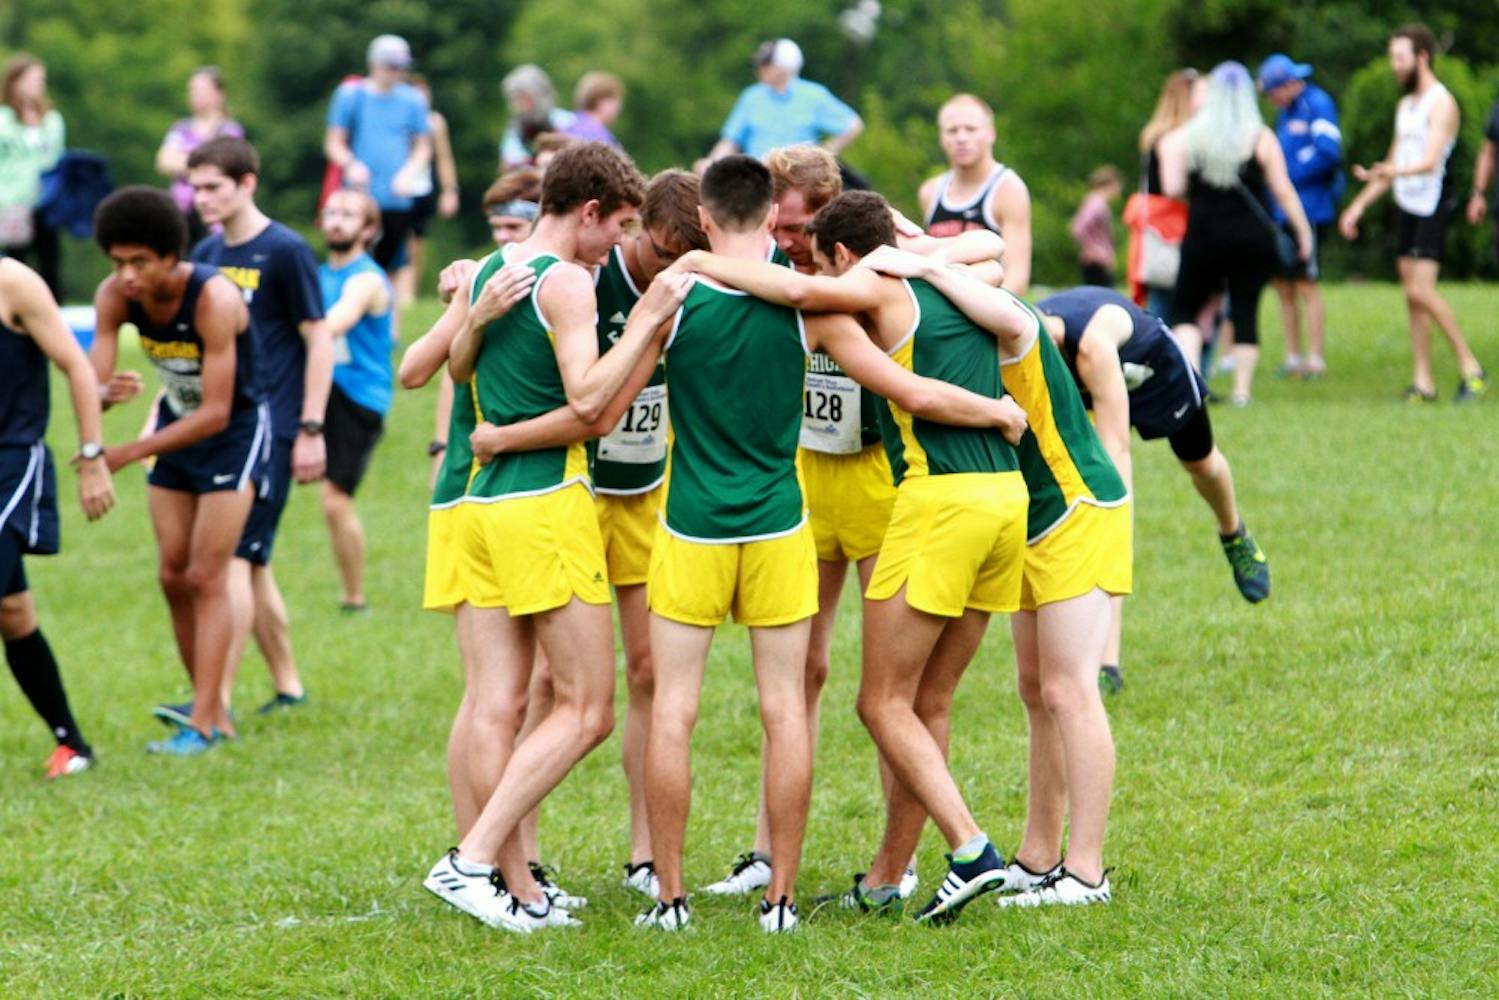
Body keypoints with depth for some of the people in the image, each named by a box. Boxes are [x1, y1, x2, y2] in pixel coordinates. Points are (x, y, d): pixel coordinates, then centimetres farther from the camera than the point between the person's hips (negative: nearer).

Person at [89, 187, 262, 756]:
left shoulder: (213, 299, -31)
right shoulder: (114, 297, -15)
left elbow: (215, 412, -31)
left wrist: (131, 453, -36)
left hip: (234, 430, -6)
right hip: (176, 422, 6)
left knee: (206, 576, -12)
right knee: (174, 576, 5)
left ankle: (201, 724, -14)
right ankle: (215, 713, 15)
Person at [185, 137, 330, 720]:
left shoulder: (285, 251, -7)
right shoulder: (206, 255, 12)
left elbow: (319, 342, -7)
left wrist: (311, 430, -12)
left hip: (269, 429, -7)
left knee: (236, 557, -13)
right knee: (252, 564, 10)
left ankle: (216, 703, -18)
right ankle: (287, 686, 21)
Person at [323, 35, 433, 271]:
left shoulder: (413, 99, 8)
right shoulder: (350, 94, 3)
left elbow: (423, 146, 14)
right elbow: (333, 143, 6)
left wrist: (409, 172, -6)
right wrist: (351, 164, -15)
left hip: (397, 198, 2)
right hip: (359, 197, -2)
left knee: (390, 264, 1)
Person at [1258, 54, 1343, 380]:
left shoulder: (1317, 105, -10)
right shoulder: (1286, 111, 18)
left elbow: (1327, 152, -20)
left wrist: (1287, 175, -14)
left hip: (1309, 209, -9)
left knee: (1306, 285, -7)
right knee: (1283, 285, 10)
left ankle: (1316, 359, -2)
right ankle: (1293, 357, 17)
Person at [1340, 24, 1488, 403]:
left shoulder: (1441, 103, -10)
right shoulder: (1405, 105, 18)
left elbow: (1431, 161, -24)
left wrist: (1392, 171, -41)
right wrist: (1359, 205, 23)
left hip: (1431, 207, -9)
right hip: (1405, 206, 9)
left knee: (1422, 289, -18)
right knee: (1412, 294, 5)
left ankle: (1470, 367, -8)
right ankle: (1423, 382, 6)